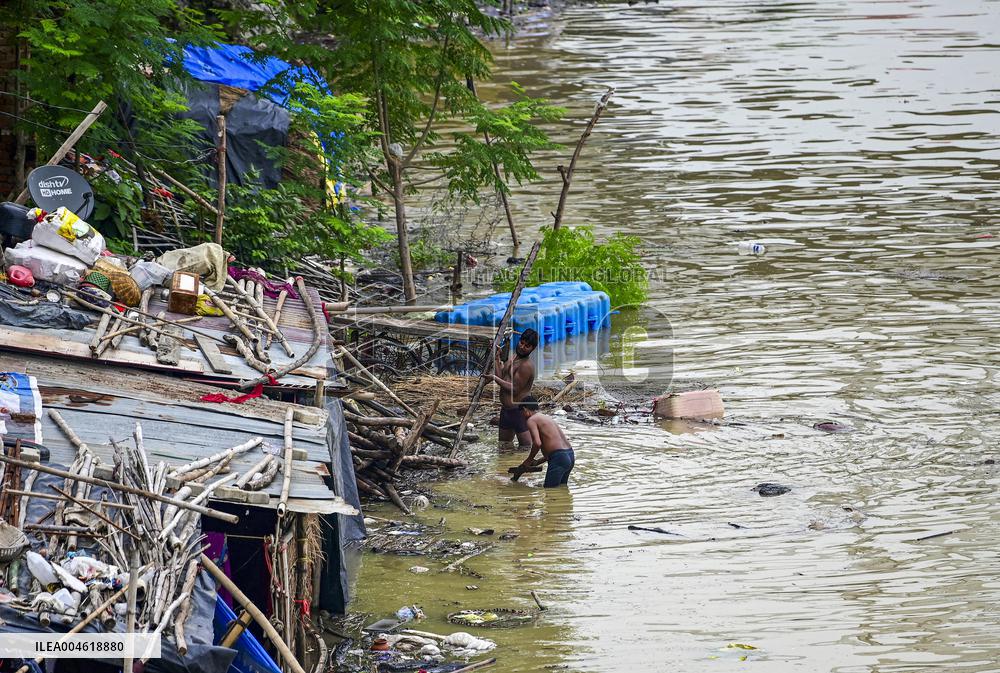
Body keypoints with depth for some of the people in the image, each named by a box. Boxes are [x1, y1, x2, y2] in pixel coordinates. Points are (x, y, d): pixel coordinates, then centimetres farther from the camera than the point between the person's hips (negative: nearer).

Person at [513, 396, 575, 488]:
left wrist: (529, 460, -2)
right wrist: (537, 462, 28)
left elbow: (537, 443, -18)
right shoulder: (546, 418, 25)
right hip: (570, 455, 9)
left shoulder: (531, 420, -2)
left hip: (559, 458, -9)